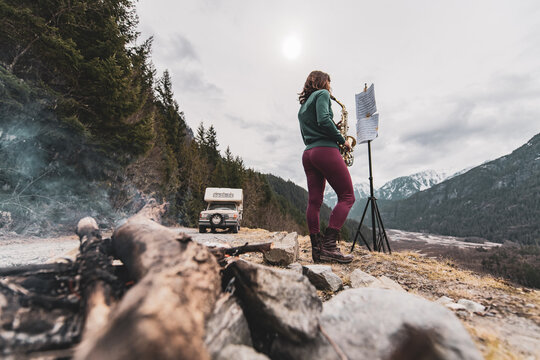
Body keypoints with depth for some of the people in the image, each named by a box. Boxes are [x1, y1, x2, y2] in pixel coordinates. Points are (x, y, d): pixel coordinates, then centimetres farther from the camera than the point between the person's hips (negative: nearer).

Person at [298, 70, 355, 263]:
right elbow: (323, 120, -15)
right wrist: (342, 139, -5)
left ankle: (317, 249, 1)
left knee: (314, 201, 1)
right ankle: (329, 245, -15)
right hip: (325, 150, -8)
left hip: (308, 153, 9)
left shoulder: (303, 105, 28)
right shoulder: (322, 94, 4)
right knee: (347, 197, -5)